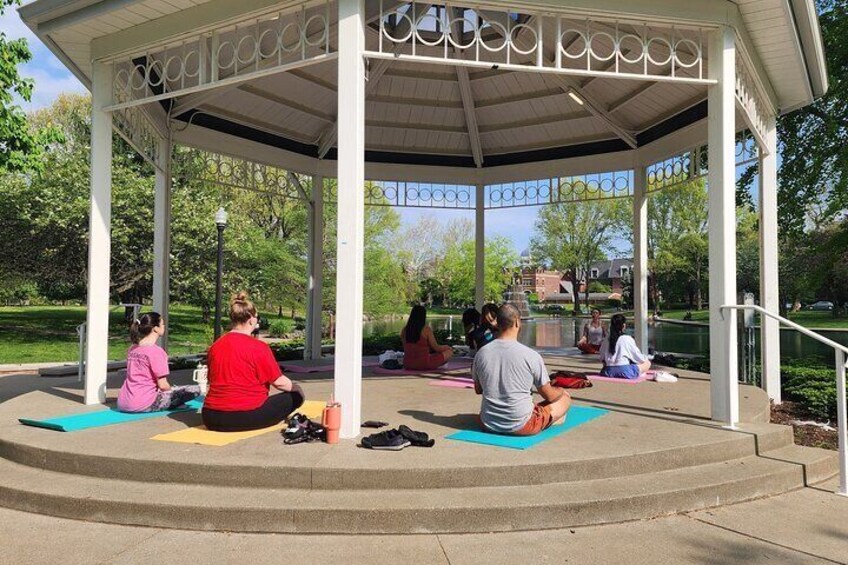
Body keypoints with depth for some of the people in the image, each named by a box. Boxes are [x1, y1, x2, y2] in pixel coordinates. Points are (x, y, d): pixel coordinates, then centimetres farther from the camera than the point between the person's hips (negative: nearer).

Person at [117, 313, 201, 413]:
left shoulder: (132, 349, 8)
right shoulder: (157, 352, -16)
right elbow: (162, 385, -15)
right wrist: (172, 391, 8)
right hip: (142, 405, -9)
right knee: (195, 389, -9)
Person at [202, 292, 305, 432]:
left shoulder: (214, 346, 4)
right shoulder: (258, 347, -14)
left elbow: (213, 380, 16)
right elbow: (278, 382, -9)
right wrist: (294, 387, 12)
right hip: (247, 417, -7)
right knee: (296, 395, 4)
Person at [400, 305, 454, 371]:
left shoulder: (404, 330, -1)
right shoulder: (426, 329, -14)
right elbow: (436, 348, -7)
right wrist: (447, 347, 15)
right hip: (424, 364, -6)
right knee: (449, 352, 12)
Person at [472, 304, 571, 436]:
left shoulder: (481, 353, -6)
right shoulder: (531, 355, -16)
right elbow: (549, 396, -4)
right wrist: (560, 391, 18)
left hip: (488, 425, 5)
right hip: (521, 426, -4)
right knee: (565, 398, 16)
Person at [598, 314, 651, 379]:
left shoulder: (606, 340, 5)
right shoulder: (627, 339, -8)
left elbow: (602, 358, 11)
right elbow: (638, 357, 1)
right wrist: (645, 358, 22)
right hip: (624, 372, -5)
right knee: (647, 363, 8)